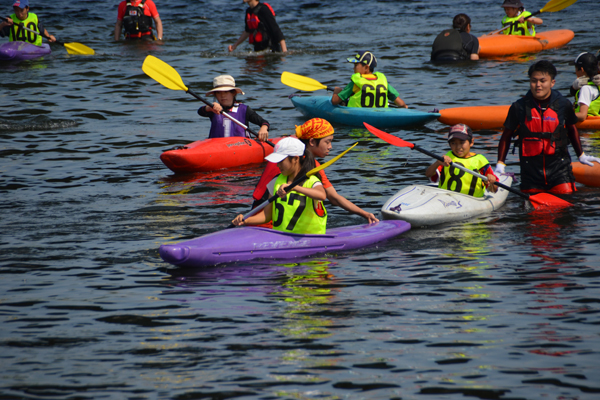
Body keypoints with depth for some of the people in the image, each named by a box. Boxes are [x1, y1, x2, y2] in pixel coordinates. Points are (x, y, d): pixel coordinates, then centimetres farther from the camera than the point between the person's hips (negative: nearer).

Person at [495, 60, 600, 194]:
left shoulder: (563, 105, 0)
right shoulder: (519, 107, -3)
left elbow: (571, 129, 18)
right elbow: (506, 136, 6)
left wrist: (581, 155, 22)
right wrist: (500, 164, -1)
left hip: (559, 167, 0)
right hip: (531, 169, 0)